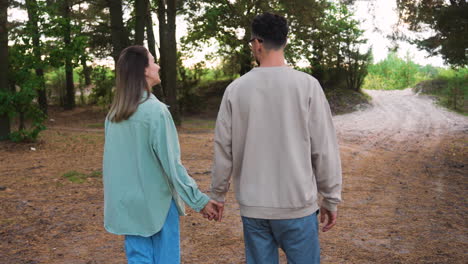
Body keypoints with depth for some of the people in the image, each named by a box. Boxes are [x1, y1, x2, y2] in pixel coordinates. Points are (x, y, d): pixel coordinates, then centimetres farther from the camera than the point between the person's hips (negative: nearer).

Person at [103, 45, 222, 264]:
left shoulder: (114, 114, 3)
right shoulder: (155, 110, -17)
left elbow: (112, 161, 10)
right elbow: (171, 163, -18)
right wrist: (199, 200, -11)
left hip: (127, 204, 6)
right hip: (156, 203, -6)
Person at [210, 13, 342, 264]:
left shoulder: (236, 88, -3)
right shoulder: (307, 85, -8)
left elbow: (223, 150, 1)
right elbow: (324, 149, -6)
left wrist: (217, 195, 14)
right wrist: (331, 199, 5)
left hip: (252, 206, 2)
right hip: (297, 204, -2)